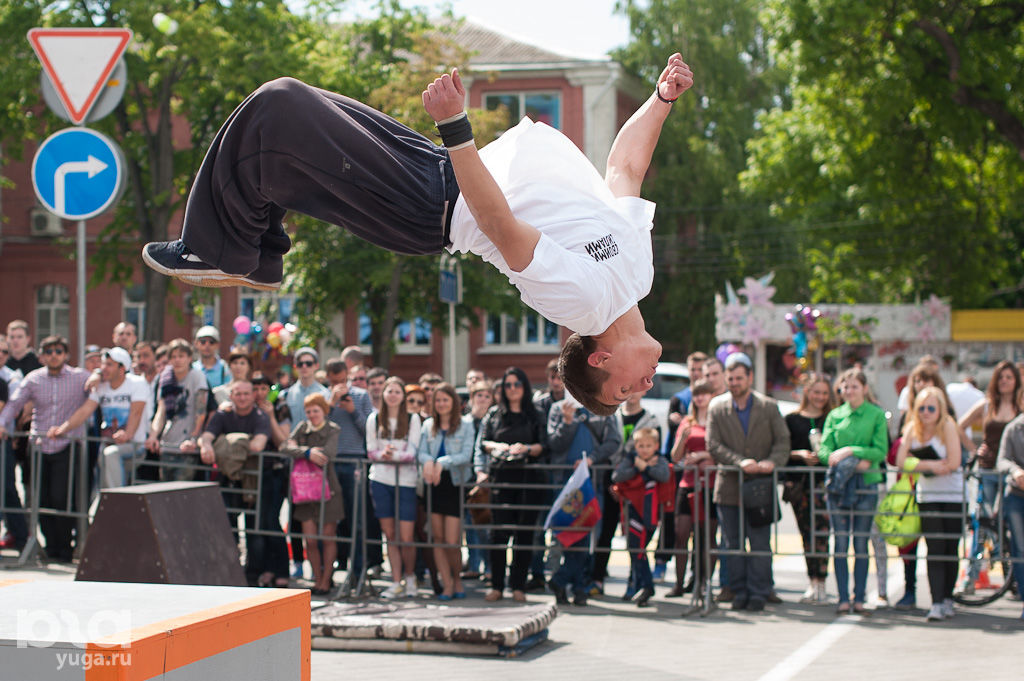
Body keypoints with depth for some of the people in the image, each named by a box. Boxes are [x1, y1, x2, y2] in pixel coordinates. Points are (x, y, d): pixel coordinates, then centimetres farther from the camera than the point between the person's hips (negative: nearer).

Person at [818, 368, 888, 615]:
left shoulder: (877, 415, 4)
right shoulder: (834, 415, 10)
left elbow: (881, 450, -3)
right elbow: (824, 450, 3)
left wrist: (850, 451, -14)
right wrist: (854, 463, -13)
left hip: (866, 483, -1)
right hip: (838, 483, 2)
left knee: (862, 544, 1)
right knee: (840, 543, 0)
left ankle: (859, 598, 6)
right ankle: (843, 598, 3)